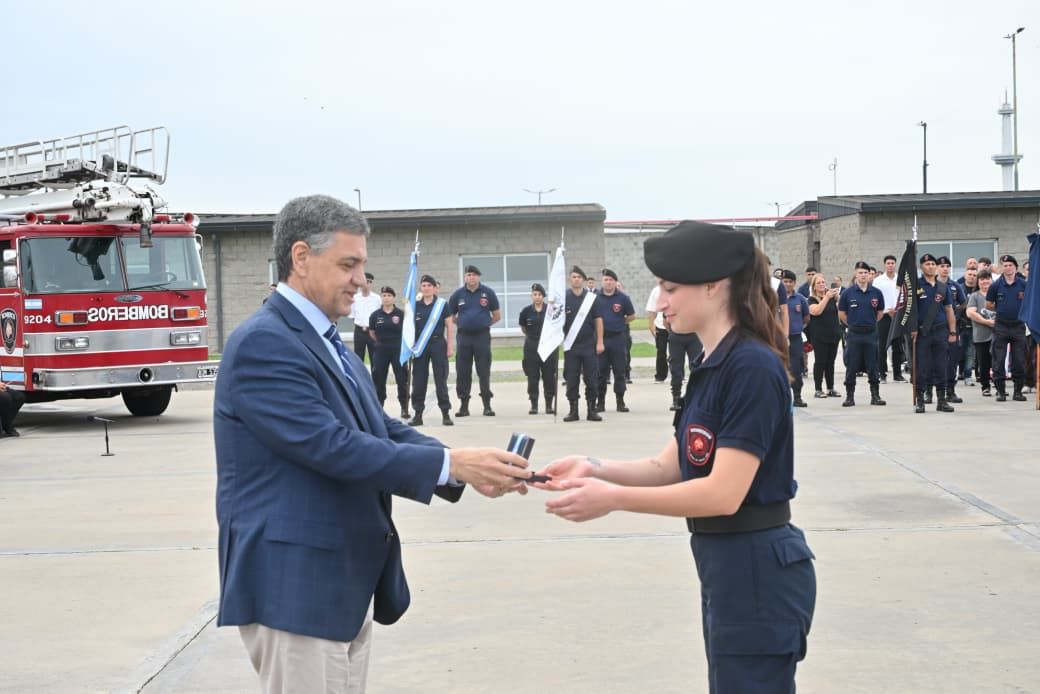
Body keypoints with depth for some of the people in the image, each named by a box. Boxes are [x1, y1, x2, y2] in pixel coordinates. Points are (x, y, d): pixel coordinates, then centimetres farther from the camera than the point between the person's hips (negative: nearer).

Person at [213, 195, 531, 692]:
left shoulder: (329, 344, 15)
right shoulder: (262, 343, -16)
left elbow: (383, 431, 10)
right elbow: (332, 446, -24)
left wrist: (470, 469, -7)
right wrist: (451, 463, -23)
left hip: (347, 581, 9)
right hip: (295, 585, -9)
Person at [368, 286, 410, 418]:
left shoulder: (401, 314, -4)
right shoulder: (375, 315, 1)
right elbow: (372, 333, 12)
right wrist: (383, 341, 8)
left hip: (398, 349, -2)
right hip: (380, 350, 2)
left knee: (402, 378, 0)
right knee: (378, 379, 3)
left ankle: (404, 408, 7)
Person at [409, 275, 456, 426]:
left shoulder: (442, 304, 0)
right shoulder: (415, 306, 6)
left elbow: (449, 326, 1)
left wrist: (450, 346, -4)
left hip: (438, 344, -2)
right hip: (420, 346, 3)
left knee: (441, 380, -1)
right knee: (418, 381, 3)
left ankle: (446, 414, 3)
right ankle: (418, 414, 9)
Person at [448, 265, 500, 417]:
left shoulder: (488, 293, 1)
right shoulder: (458, 295, 4)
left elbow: (497, 316, 8)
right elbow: (451, 317, 15)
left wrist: (484, 324, 6)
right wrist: (463, 324, 7)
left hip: (482, 336, -2)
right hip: (464, 336, 2)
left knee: (484, 371, -1)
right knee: (462, 372, 3)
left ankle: (487, 405, 5)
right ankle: (463, 405, 11)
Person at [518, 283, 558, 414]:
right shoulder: (526, 311, -2)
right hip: (531, 347, 0)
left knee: (549, 376, 1)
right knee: (532, 377, 1)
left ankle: (549, 405, 9)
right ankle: (534, 405, 8)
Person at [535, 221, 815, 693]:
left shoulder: (752, 366, -20)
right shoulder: (713, 367, 10)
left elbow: (723, 493, -24)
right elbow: (668, 467, 11)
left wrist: (613, 498, -22)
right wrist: (595, 468, -6)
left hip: (757, 575, -10)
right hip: (728, 570, 10)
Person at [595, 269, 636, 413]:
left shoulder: (623, 298, 0)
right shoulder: (596, 297, 1)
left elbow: (632, 316, 10)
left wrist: (620, 323, 4)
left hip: (618, 338, 0)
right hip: (600, 337, 0)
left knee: (619, 371, 3)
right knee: (600, 372, 4)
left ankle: (620, 401, 11)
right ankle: (600, 402, 11)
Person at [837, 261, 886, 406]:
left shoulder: (876, 293, 1)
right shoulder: (847, 293, -3)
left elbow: (880, 312, 14)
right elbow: (841, 313, 7)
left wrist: (870, 323, 12)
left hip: (871, 333, 1)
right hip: (854, 334, -1)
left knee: (873, 367, 6)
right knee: (851, 367, 2)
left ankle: (875, 396, 12)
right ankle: (850, 397, 8)